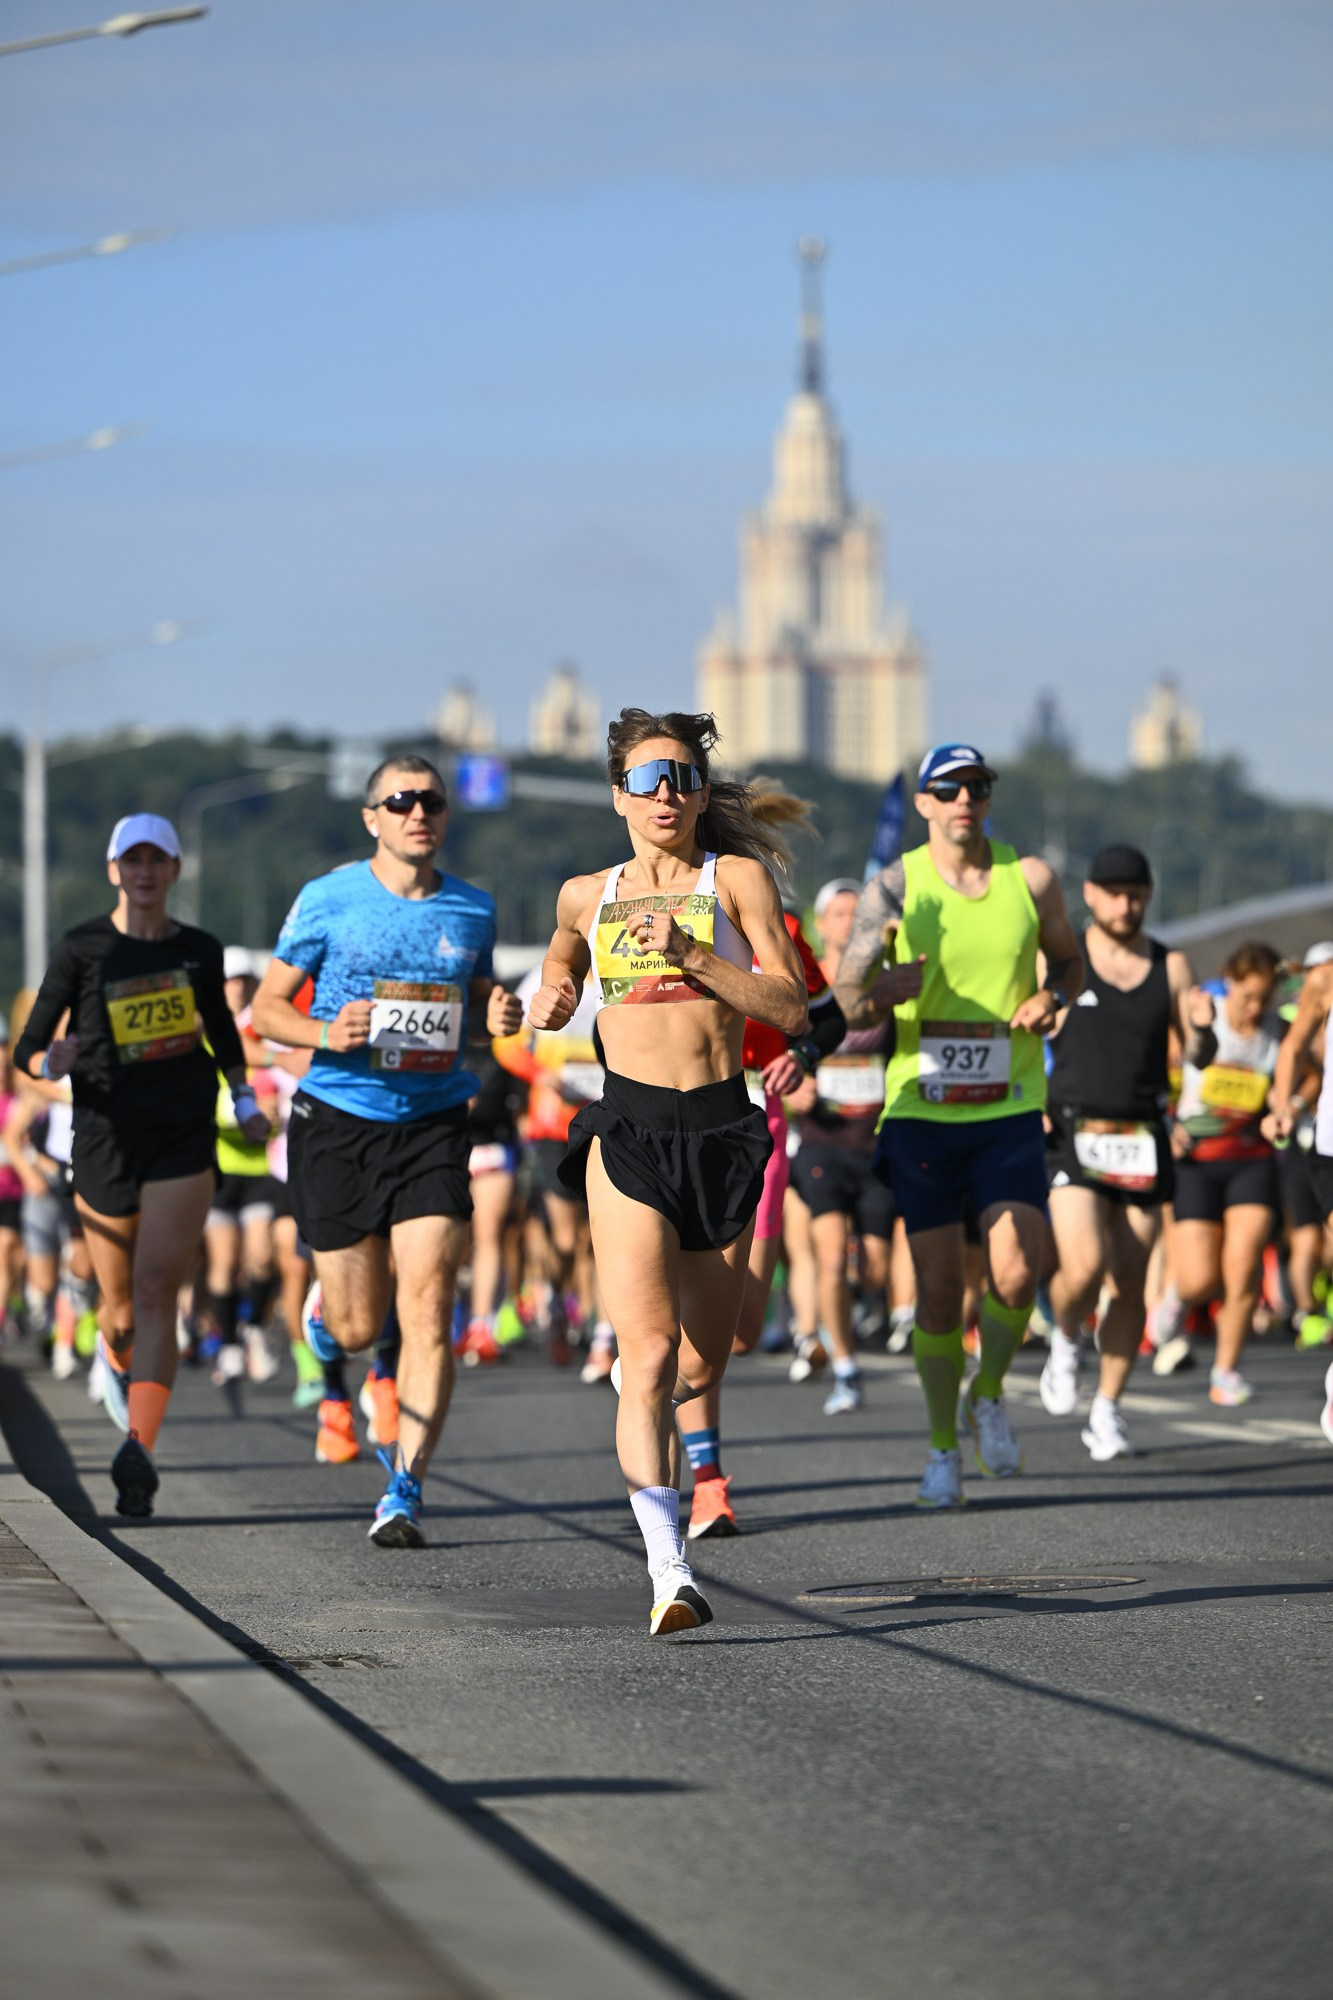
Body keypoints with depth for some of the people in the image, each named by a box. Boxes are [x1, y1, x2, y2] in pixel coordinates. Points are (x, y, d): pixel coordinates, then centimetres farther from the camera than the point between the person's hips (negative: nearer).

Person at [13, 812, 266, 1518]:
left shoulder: (200, 951, 6)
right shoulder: (82, 949, -2)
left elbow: (223, 1031, 26)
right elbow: (28, 1049, -3)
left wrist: (244, 1100, 18)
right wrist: (52, 1061, -23)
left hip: (184, 1142, 0)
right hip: (105, 1139, 0)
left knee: (156, 1291, -16)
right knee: (123, 1309, 10)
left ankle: (138, 1453, -27)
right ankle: (115, 1360, 49)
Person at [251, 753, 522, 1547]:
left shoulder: (473, 909, 6)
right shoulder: (329, 901, -3)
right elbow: (266, 1005, 2)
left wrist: (496, 1017, -3)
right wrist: (324, 1033, -18)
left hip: (433, 1124, 1)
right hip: (339, 1123, -1)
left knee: (427, 1314, -13)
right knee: (360, 1328, 6)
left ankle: (405, 1494, -8)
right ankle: (324, 1321, 45)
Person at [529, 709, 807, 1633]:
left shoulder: (737, 878, 5)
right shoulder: (587, 896, 11)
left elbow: (791, 1007, -5)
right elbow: (558, 982, 31)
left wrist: (690, 955, -16)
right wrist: (550, 1001, 7)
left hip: (723, 1131, 1)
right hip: (629, 1132, -1)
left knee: (703, 1361, 11)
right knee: (651, 1351, -18)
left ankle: (643, 1403, 48)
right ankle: (670, 1572, -23)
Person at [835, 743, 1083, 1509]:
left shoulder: (1030, 879, 2)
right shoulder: (893, 888, -3)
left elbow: (1069, 959, 18)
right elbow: (849, 1002, -6)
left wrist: (1052, 998, -5)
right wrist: (881, 992, -29)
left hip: (1011, 1109, 1)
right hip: (922, 1110, -1)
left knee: (1017, 1274, -13)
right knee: (939, 1287, -1)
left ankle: (989, 1395, 16)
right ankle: (944, 1448, 15)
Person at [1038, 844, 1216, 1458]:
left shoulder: (1170, 966, 9)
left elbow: (1198, 1056, 9)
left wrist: (1202, 1026, -13)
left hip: (1142, 1141, 3)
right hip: (1073, 1136, -3)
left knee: (1131, 1285, 2)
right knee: (1084, 1266, -20)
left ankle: (1106, 1412, 13)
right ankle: (1065, 1340, 11)